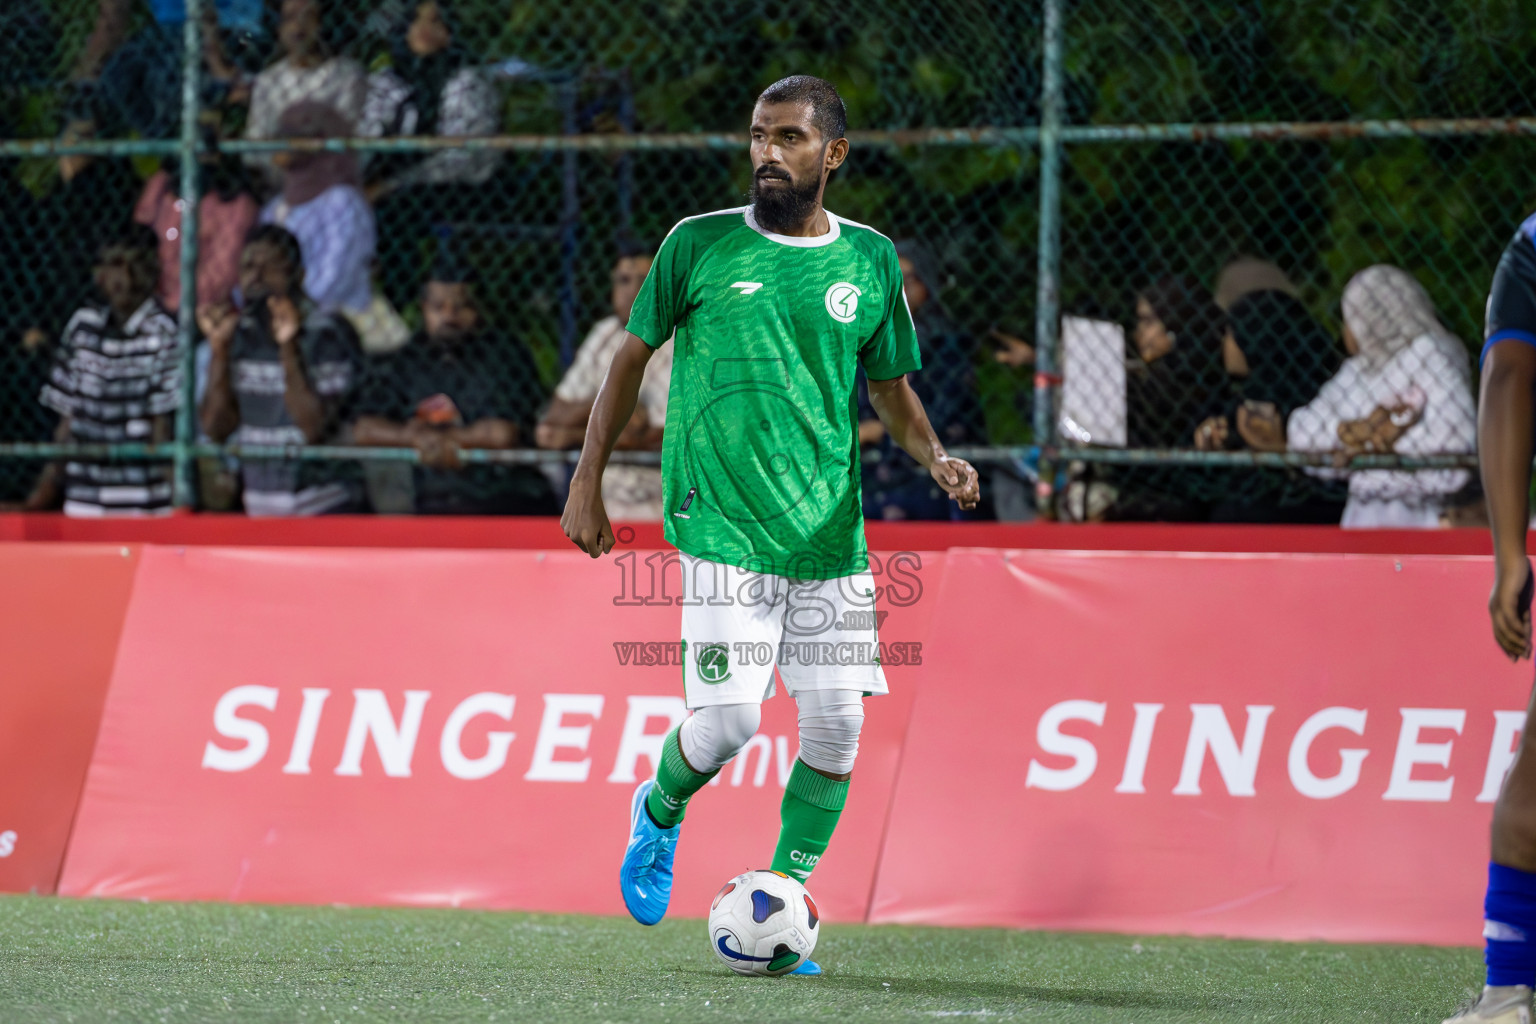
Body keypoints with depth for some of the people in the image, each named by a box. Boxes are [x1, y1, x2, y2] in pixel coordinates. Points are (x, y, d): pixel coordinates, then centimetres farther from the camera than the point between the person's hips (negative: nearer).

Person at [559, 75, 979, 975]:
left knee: (838, 726, -3)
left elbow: (891, 387, 17)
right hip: (724, 526, -3)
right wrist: (588, 484, 8)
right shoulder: (698, 245, 1)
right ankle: (661, 812, 21)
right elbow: (633, 356, 10)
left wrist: (935, 456, -3)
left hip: (832, 532, 3)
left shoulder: (871, 261, 7)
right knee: (729, 719, -13)